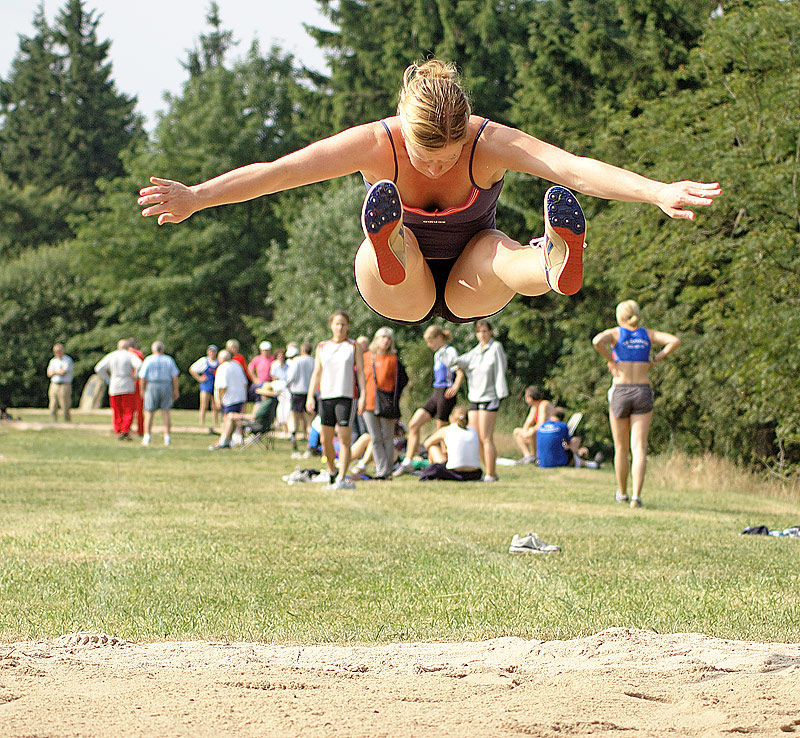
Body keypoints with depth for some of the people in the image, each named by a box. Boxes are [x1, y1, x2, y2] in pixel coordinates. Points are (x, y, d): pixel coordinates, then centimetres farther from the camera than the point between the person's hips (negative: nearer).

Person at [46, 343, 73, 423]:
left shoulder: (68, 360, -2)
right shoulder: (53, 361, 17)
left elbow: (63, 373, -14)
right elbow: (49, 374, 9)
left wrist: (55, 371, 2)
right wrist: (59, 371, -6)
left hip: (65, 385, -5)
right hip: (54, 385, 5)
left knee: (65, 408, -8)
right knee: (53, 408, -1)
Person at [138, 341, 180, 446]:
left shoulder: (148, 360, -3)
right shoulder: (169, 360, 2)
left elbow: (142, 377, -5)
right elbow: (175, 376, 0)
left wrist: (142, 390, 5)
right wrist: (176, 390, 6)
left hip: (152, 387, -2)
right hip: (166, 387, 2)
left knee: (149, 413, 4)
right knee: (165, 412, 4)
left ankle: (147, 438, -2)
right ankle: (167, 438, -1)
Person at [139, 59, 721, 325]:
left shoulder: (492, 144, -24)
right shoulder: (376, 144, -22)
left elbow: (573, 168, -40)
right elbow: (279, 171, -30)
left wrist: (659, 192, -55)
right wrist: (196, 197, -41)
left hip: (470, 286, 0)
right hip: (402, 297, 0)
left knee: (500, 255, -37)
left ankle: (552, 264, -70)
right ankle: (389, 256, -68)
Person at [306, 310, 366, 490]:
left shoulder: (354, 346, 6)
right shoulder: (322, 347, 14)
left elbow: (360, 372, 3)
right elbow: (316, 373, 13)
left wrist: (363, 396, -7)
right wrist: (310, 396, 4)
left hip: (345, 396, -3)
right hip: (325, 396, 4)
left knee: (344, 438, -11)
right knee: (325, 439, 5)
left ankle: (342, 479, -11)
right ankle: (332, 472, 25)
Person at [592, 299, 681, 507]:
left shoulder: (615, 333, 1)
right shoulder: (648, 334, 9)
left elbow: (597, 340, -20)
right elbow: (675, 341, -3)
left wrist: (610, 360, -6)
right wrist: (654, 360, 3)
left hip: (620, 391, -1)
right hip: (643, 392, 1)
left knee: (621, 448, 14)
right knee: (639, 447, -5)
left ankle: (622, 492, 26)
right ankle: (636, 495, -19)